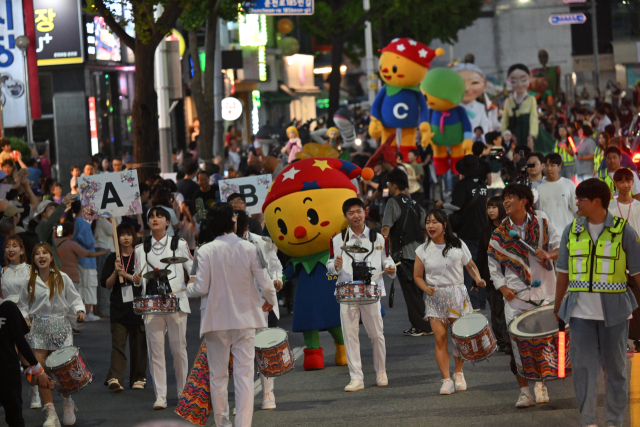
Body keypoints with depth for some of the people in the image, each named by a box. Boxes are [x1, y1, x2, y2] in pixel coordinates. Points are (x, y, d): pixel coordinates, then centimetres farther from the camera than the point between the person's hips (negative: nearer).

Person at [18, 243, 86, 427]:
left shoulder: (62, 278, 4)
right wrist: (24, 318, -6)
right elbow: (23, 306, 12)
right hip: (38, 327, 1)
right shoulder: (30, 282, 5)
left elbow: (74, 298, 9)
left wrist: (79, 310, -9)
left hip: (60, 325, -1)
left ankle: (68, 402, 23)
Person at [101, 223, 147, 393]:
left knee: (138, 344, 4)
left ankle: (138, 378, 14)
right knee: (118, 344, -10)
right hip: (119, 309, 0)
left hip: (138, 307, 0)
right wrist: (116, 272, -11)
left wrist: (126, 274, -11)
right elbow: (107, 284, 5)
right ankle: (115, 378, -18)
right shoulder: (112, 259, 9)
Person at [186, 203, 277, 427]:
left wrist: (188, 288, 13)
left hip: (216, 320, 0)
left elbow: (201, 288, -10)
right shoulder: (249, 249, -8)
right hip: (244, 318, 0)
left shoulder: (205, 251, -10)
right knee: (244, 374, 1)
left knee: (218, 375, 11)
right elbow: (265, 284, -6)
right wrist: (270, 300, 16)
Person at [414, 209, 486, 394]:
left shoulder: (458, 246, 1)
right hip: (435, 297, 0)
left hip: (457, 294, 0)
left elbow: (470, 265, 11)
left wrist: (478, 279, -8)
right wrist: (426, 288, -11)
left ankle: (459, 374, 22)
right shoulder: (423, 251, 2)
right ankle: (446, 379, -5)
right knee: (440, 338, -7)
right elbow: (417, 276, 8)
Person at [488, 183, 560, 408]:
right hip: (516, 297, 0)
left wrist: (549, 254, -18)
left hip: (543, 294, 0)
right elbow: (494, 267, 8)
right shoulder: (499, 234, 5)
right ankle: (524, 390, 5)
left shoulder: (542, 225, 4)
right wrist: (503, 288, -7)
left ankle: (540, 383, 19)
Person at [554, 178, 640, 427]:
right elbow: (563, 273, 12)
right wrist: (557, 307, 14)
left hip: (614, 311, -2)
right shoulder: (572, 231, 6)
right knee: (583, 368, -1)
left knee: (615, 368, 7)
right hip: (581, 311, 2)